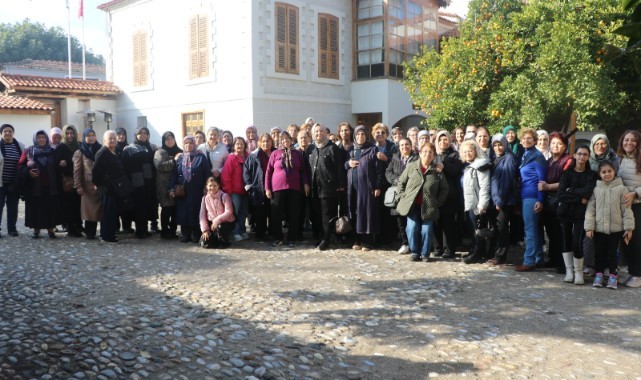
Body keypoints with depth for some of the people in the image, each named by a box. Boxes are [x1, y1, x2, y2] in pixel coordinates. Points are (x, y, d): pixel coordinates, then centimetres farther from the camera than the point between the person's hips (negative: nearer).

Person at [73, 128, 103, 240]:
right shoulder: (80, 152, 4)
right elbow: (77, 170, -1)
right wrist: (78, 186, -9)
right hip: (88, 186, -2)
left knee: (100, 208, 0)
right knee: (89, 209, 0)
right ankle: (90, 233, 7)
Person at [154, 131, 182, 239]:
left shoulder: (179, 151, 16)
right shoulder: (160, 152, 2)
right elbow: (159, 165, -14)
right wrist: (174, 160, -15)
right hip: (165, 185, -4)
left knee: (175, 208, 2)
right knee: (166, 208, -3)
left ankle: (173, 230, 14)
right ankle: (164, 231, 7)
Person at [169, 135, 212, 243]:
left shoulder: (201, 157, 2)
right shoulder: (179, 158, 12)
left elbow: (207, 174, -2)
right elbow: (174, 174, 9)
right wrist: (172, 188, -1)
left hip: (197, 192, -3)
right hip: (182, 192, 3)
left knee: (195, 212, -2)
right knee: (183, 213, 2)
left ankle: (196, 234, 8)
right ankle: (185, 234, 12)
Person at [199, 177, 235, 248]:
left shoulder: (224, 196, -10)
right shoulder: (205, 198, 3)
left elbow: (229, 212, -20)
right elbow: (202, 215, 1)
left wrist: (217, 220, -31)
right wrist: (205, 230, -9)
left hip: (226, 223, -3)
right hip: (211, 223, 3)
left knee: (219, 227, -39)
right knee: (204, 243, -18)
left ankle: (224, 242, -6)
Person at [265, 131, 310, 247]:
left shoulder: (297, 153, 7)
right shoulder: (275, 153, 2)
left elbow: (303, 170, 11)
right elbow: (268, 171, 3)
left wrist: (305, 183, 0)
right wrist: (267, 188, -1)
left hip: (294, 188, 1)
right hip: (278, 188, -1)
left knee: (293, 214, 4)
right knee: (277, 214, 3)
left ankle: (291, 238, 14)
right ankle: (277, 238, 15)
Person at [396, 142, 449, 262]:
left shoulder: (437, 170, 2)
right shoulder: (411, 166, 3)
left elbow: (444, 189, 8)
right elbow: (401, 182, 10)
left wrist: (438, 202, 0)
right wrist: (404, 196, 2)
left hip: (428, 206, 0)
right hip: (412, 204, 0)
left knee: (426, 230, -3)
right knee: (412, 229, -5)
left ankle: (425, 253, 15)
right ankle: (415, 252, 11)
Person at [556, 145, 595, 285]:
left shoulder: (591, 174, 4)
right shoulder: (567, 172, 6)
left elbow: (587, 193, -13)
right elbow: (561, 194, -6)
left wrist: (571, 191, -10)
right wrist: (580, 198, -11)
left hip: (581, 213, -2)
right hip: (565, 211, 2)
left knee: (577, 242, -10)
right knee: (566, 241, 5)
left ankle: (578, 272, 5)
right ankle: (569, 271, 16)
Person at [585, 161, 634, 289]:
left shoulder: (621, 189, -2)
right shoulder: (596, 189, 2)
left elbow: (626, 209, -2)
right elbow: (590, 209, 1)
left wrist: (628, 227, -5)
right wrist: (589, 227, -5)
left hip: (616, 228, -1)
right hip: (599, 228, 1)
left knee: (612, 253, 7)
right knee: (599, 253, 9)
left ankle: (613, 276, 17)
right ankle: (598, 275, 21)